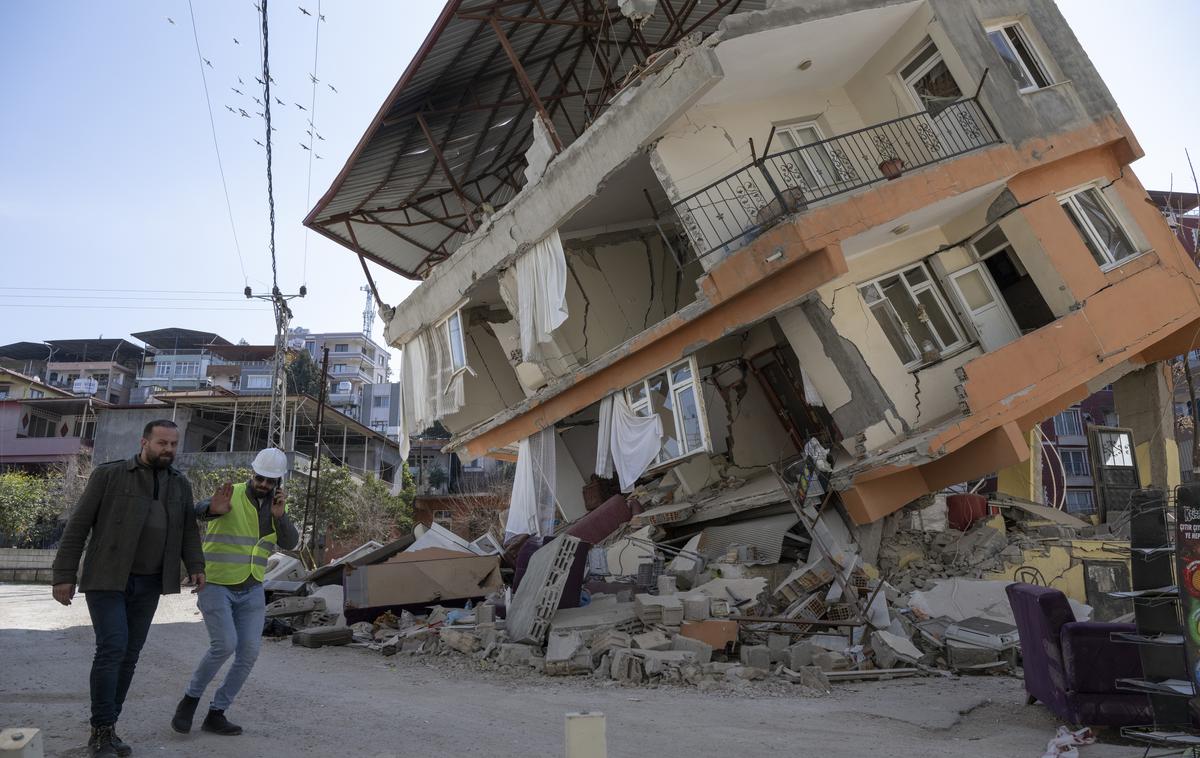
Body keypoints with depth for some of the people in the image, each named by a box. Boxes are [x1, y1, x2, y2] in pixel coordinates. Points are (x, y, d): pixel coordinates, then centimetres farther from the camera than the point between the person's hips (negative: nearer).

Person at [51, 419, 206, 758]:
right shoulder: (108, 474, -8)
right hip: (106, 579, -4)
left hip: (148, 584, 5)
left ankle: (106, 729, 17)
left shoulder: (180, 484, 6)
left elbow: (188, 531, 5)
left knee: (129, 654, 6)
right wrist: (64, 575, -9)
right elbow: (78, 525, -6)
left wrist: (196, 568, -11)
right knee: (112, 648, -14)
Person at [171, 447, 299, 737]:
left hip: (251, 590, 5)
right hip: (216, 585, -5)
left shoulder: (275, 507, 4)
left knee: (249, 653, -5)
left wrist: (279, 515, -29)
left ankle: (215, 715, 9)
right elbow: (200, 510, -36)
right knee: (225, 646, -19)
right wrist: (214, 509, -61)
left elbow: (290, 543, -11)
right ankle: (191, 698, 7)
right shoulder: (230, 496, -14)